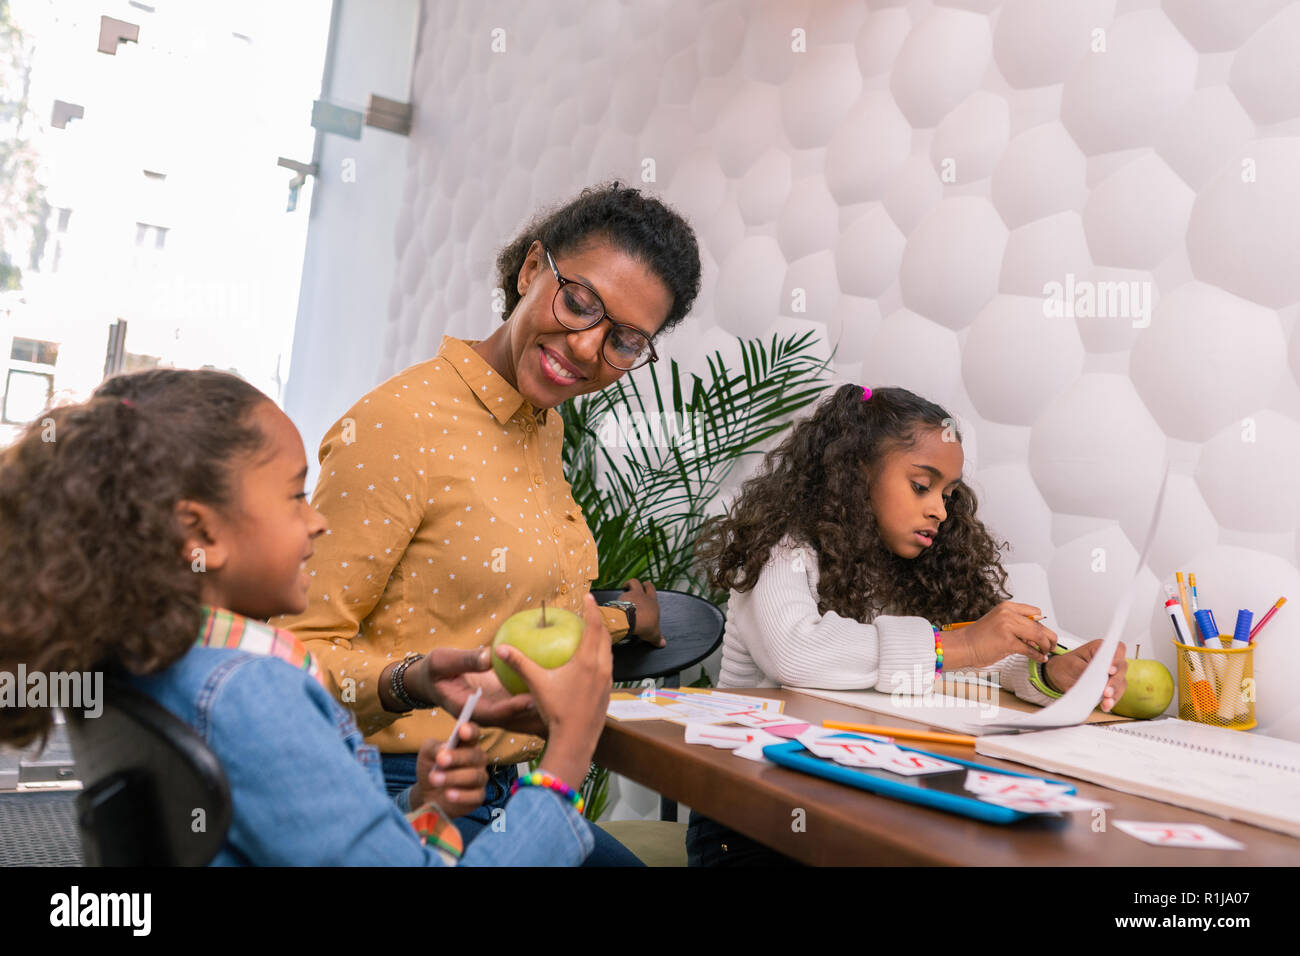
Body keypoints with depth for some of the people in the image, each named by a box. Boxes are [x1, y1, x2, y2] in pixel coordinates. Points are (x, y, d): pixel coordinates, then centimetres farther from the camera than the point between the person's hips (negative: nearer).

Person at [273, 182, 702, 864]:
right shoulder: (401, 422, -16)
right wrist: (416, 682, -31)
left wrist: (619, 621, 32)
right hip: (402, 792, -7)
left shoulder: (544, 425, 8)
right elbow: (302, 647, -14)